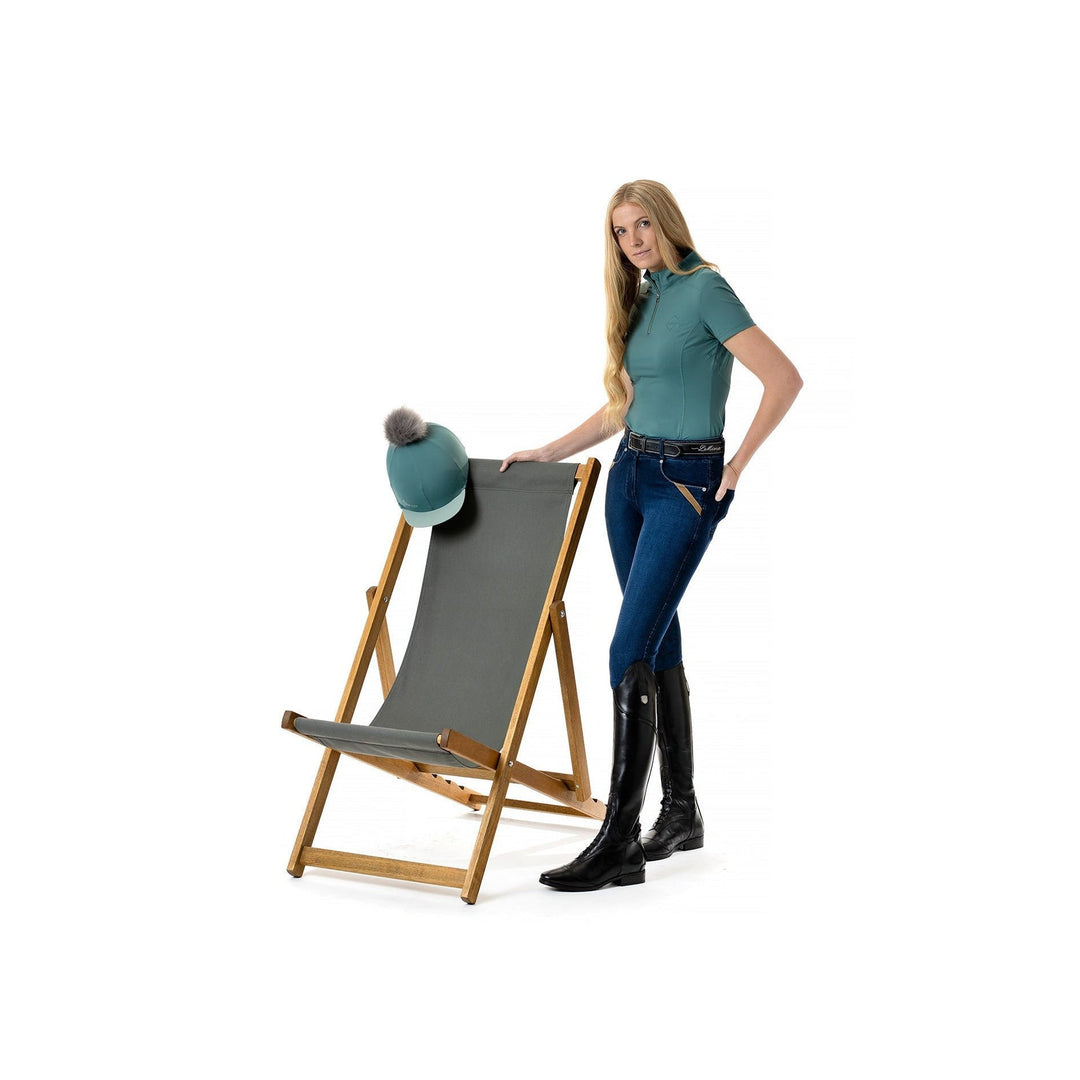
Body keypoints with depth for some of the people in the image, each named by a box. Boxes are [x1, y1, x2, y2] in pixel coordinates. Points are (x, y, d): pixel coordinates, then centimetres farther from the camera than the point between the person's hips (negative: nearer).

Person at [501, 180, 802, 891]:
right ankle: (682, 812, 23)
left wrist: (739, 462, -13)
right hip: (630, 476, 8)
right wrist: (547, 453, 16)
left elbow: (785, 379, -16)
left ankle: (619, 843, -12)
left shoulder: (705, 288, -11)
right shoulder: (642, 298, 14)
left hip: (687, 483, -8)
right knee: (660, 644, 12)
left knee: (631, 654, -14)